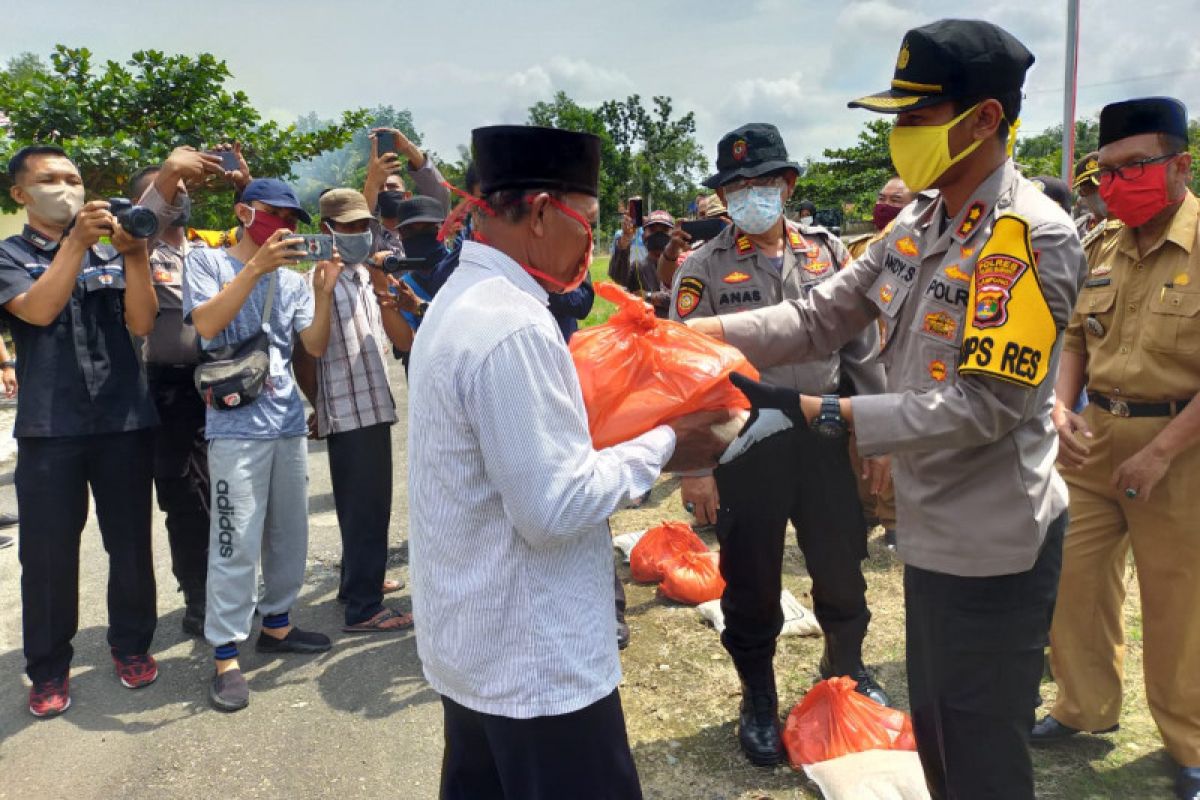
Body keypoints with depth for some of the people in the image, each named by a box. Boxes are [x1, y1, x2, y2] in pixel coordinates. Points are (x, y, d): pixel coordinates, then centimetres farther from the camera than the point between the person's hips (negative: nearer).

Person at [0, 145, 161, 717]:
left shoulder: (112, 253, 11)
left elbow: (143, 323, -2)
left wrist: (134, 254, -14)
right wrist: (76, 242, -22)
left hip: (125, 421, 2)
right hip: (50, 428, -2)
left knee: (131, 543, 8)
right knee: (47, 552, 3)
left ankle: (131, 645, 25)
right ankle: (48, 669, 18)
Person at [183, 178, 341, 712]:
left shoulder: (292, 279, 11)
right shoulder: (208, 262, 2)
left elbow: (316, 347, 3)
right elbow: (207, 324, -15)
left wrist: (324, 291, -11)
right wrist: (255, 267, -22)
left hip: (288, 423, 5)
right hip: (235, 427, -5)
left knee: (290, 534, 13)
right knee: (237, 543, -7)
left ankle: (276, 624, 29)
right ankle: (225, 654, 2)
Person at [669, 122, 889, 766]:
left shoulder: (827, 252, 4)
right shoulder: (703, 269, -6)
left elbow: (862, 347, 9)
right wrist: (693, 465, -11)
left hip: (824, 435, 3)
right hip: (744, 446, -2)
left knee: (843, 570, 16)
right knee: (751, 586, 10)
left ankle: (846, 669, 44)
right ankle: (759, 700, 33)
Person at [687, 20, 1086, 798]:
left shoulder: (1033, 237, -20)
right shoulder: (917, 223, 5)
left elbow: (981, 406, -26)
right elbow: (819, 318, 3)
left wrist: (817, 411, -29)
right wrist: (694, 332, -8)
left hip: (991, 542, -8)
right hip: (934, 528, 8)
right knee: (935, 733, 25)